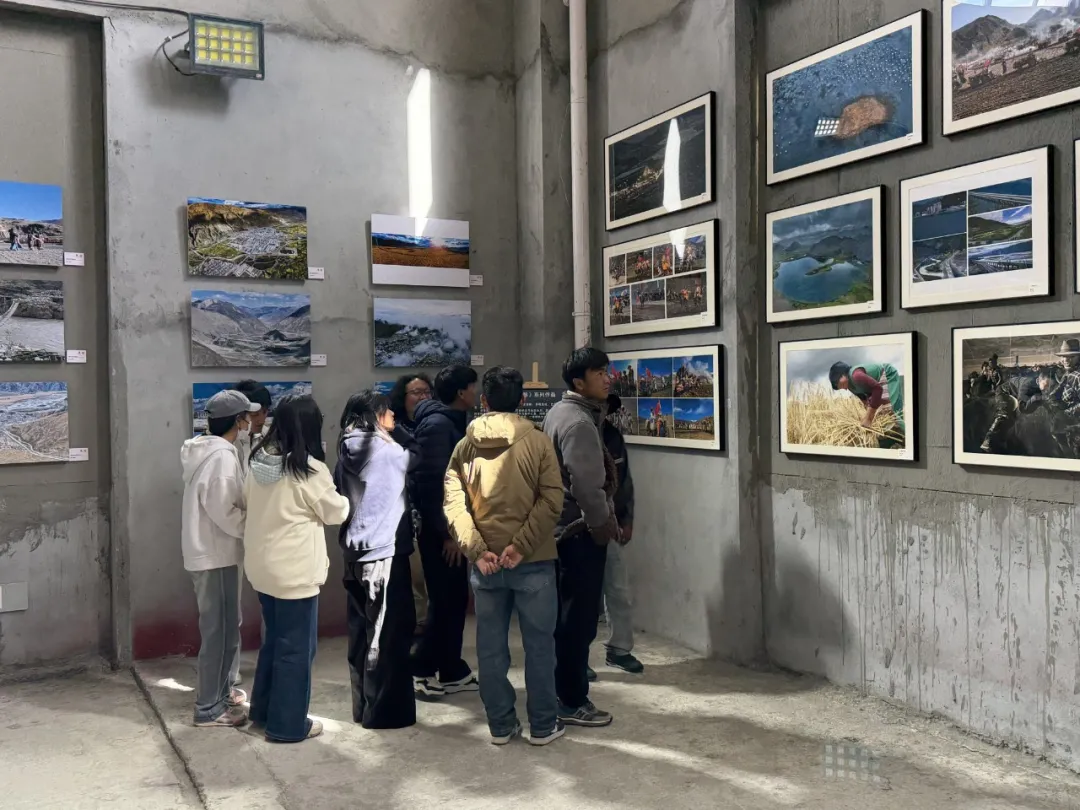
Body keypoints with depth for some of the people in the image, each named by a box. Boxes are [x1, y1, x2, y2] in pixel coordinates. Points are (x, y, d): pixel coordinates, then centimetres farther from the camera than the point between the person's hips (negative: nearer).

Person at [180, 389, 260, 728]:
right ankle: (210, 709, 6)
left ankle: (219, 689, 33)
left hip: (208, 550, 10)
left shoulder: (205, 450, 11)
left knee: (225, 627, 20)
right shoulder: (221, 456, -21)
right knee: (220, 631, -2)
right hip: (216, 554, -10)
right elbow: (224, 511, -24)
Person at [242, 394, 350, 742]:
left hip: (262, 566, 7)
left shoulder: (258, 461, 1)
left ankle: (263, 713, 32)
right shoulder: (309, 469, -18)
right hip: (294, 571, -7)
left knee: (274, 640, 21)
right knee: (296, 648, 6)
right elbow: (335, 513, -6)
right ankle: (288, 724, 15)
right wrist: (345, 500, 14)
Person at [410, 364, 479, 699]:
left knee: (455, 600, 13)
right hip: (440, 530, -10)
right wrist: (446, 531, -20)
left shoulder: (453, 422, 14)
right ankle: (420, 671, 11)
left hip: (452, 525, 10)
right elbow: (432, 483, -22)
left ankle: (452, 671, 21)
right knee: (443, 602, -1)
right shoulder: (437, 425, -17)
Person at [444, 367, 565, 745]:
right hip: (533, 561, -2)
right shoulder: (538, 442, -4)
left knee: (491, 646, 12)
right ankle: (543, 725, 17)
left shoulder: (465, 446, 3)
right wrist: (521, 546, -14)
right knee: (539, 644, 9)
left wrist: (476, 550, -9)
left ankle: (501, 725, 21)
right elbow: (551, 501, -13)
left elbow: (453, 502, -5)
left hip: (485, 562, 3)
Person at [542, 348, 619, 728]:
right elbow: (586, 486, -25)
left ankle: (564, 691, 28)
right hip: (581, 532, -11)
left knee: (567, 616, 17)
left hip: (564, 528, 11)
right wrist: (604, 526, -12)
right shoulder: (579, 423, -20)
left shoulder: (560, 412, 13)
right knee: (579, 619, -3)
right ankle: (572, 702, 6)